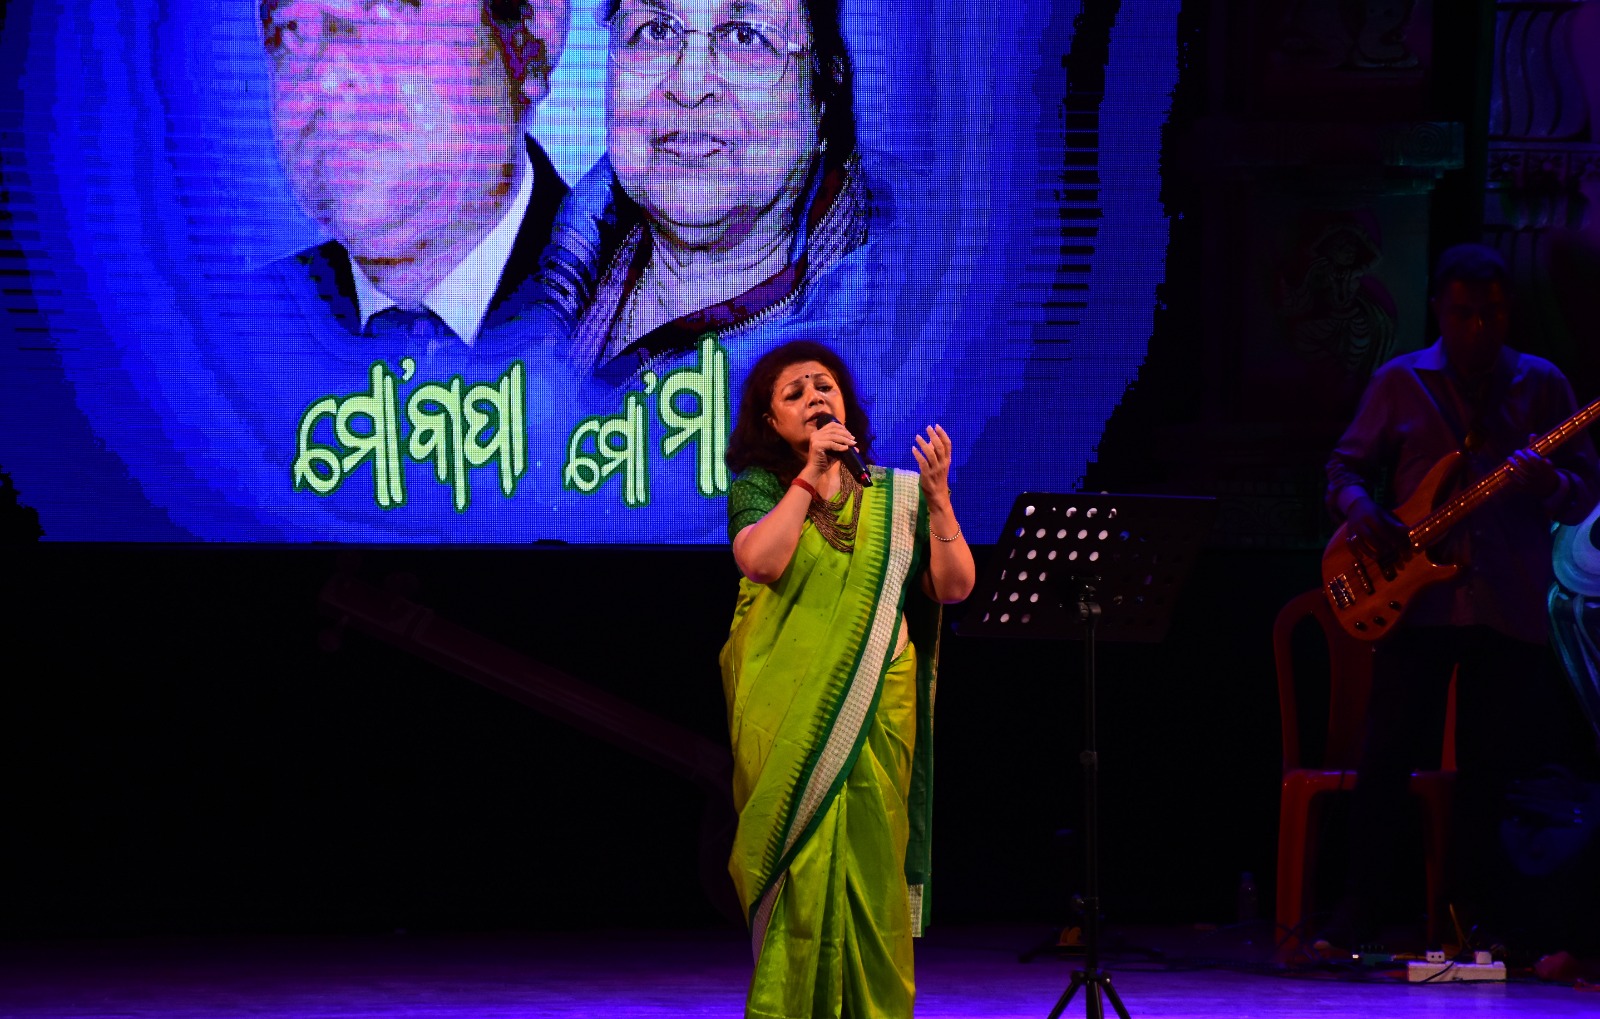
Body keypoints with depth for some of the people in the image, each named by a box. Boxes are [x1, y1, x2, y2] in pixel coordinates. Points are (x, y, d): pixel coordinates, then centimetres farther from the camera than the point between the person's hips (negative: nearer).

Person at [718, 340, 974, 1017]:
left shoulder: (896, 496, 12)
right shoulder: (759, 487, 6)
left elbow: (953, 587, 4)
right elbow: (761, 560, -16)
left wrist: (938, 497, -7)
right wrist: (811, 475, -14)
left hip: (879, 708, 2)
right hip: (789, 715, -2)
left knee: (871, 867, -2)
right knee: (804, 865, -8)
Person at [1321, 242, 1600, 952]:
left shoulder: (1541, 385, 9)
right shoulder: (1400, 383, 8)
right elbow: (1347, 467, 13)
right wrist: (1362, 511, -9)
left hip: (1510, 607, 1)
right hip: (1417, 599, -1)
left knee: (1492, 767, 2)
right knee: (1387, 755, -4)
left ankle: (1475, 907, 11)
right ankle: (1358, 907, 4)